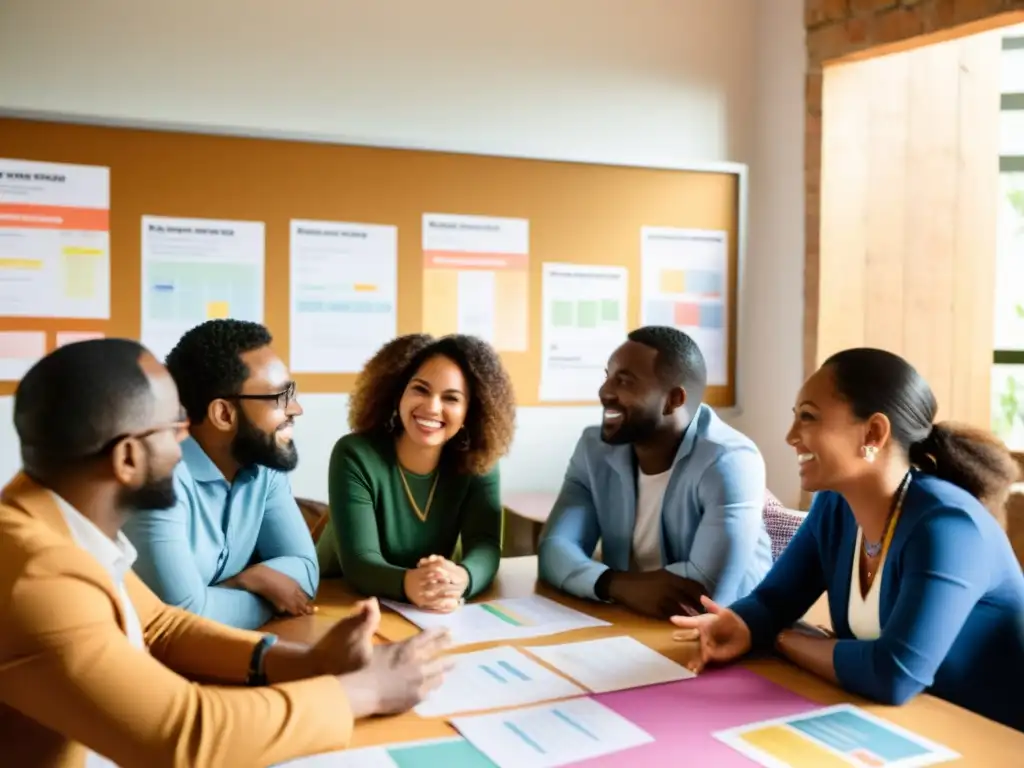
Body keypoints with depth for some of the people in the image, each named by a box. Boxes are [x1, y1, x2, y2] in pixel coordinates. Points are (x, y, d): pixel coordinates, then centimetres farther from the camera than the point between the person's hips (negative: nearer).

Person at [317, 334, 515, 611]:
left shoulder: (478, 464, -6)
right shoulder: (355, 456, -15)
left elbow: (485, 547, -16)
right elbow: (358, 562, -23)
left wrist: (459, 579, -38)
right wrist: (407, 584, -43)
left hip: (427, 615, 3)